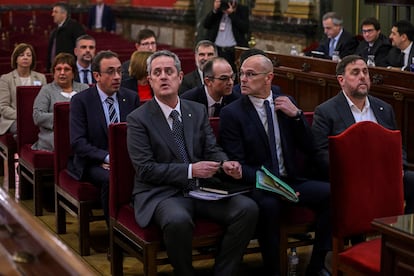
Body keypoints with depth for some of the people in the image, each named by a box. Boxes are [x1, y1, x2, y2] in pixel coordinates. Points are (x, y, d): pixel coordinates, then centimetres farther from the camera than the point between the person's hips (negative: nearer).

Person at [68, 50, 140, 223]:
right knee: (111, 179, -35)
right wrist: (107, 157, -21)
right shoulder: (80, 101, -2)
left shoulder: (132, 98, 9)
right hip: (94, 162, -3)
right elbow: (77, 142, -10)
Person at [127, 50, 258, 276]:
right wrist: (191, 170, -18)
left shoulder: (198, 111, 13)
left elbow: (212, 150, 13)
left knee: (247, 209, -19)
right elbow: (145, 169, -10)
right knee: (178, 220, -38)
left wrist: (225, 163, -12)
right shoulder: (138, 119, -2)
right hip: (162, 193, -5)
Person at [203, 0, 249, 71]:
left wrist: (231, 14, -13)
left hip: (233, 50, -3)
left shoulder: (242, 9, 3)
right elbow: (206, 24, 5)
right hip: (216, 49, 3)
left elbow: (245, 28, -9)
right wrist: (214, 10, -8)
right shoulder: (218, 7, 12)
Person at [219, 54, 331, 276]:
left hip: (291, 180, 4)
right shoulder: (231, 113, -2)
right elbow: (237, 164, -8)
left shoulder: (286, 104, 10)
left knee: (330, 193, -20)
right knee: (268, 204, -36)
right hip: (256, 184, -4)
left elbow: (309, 149, 9)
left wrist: (296, 115, -6)